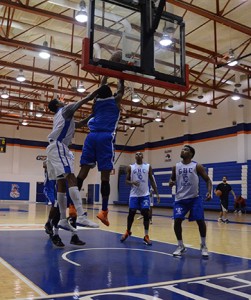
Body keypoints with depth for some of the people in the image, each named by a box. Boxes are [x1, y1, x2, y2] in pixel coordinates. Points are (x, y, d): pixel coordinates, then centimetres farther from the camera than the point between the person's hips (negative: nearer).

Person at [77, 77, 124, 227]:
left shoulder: (96, 100, 24)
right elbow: (121, 89, 33)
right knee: (105, 174, -7)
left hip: (92, 136, 4)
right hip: (106, 137, -4)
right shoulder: (115, 100, 15)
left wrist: (105, 76, 55)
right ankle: (104, 211, -10)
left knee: (84, 170, 0)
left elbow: (101, 88, 43)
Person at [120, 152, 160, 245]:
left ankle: (146, 236, 4)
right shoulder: (130, 167, 4)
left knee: (146, 214, -5)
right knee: (131, 213, 1)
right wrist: (133, 182, -19)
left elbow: (152, 180, 8)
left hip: (145, 194, 0)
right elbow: (127, 180, 4)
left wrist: (157, 193, 2)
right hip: (134, 195, 0)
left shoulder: (148, 166, 5)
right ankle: (127, 232, 25)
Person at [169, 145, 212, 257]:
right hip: (180, 199, 2)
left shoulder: (197, 166, -3)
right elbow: (172, 179, 16)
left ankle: (203, 246, 15)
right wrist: (171, 183, -9)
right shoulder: (176, 167, 5)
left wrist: (209, 192, -17)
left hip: (194, 198, -2)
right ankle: (181, 246, 12)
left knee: (200, 221, -6)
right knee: (177, 221, -7)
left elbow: (207, 180, 0)